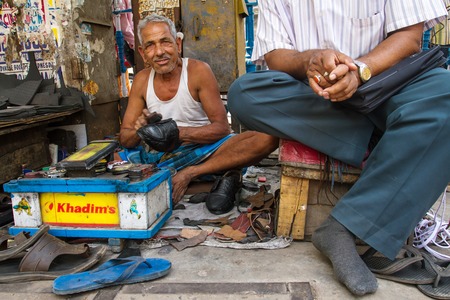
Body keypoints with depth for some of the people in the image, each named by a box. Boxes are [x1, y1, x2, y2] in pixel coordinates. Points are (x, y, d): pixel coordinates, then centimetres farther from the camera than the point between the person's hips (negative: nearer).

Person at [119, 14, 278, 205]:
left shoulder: (198, 71, -8)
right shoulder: (141, 81, 2)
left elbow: (222, 127, -11)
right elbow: (124, 138, 4)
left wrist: (177, 132, -26)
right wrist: (141, 131, -21)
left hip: (204, 148, -3)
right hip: (163, 155, 3)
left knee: (268, 137, -26)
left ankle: (190, 173, -25)